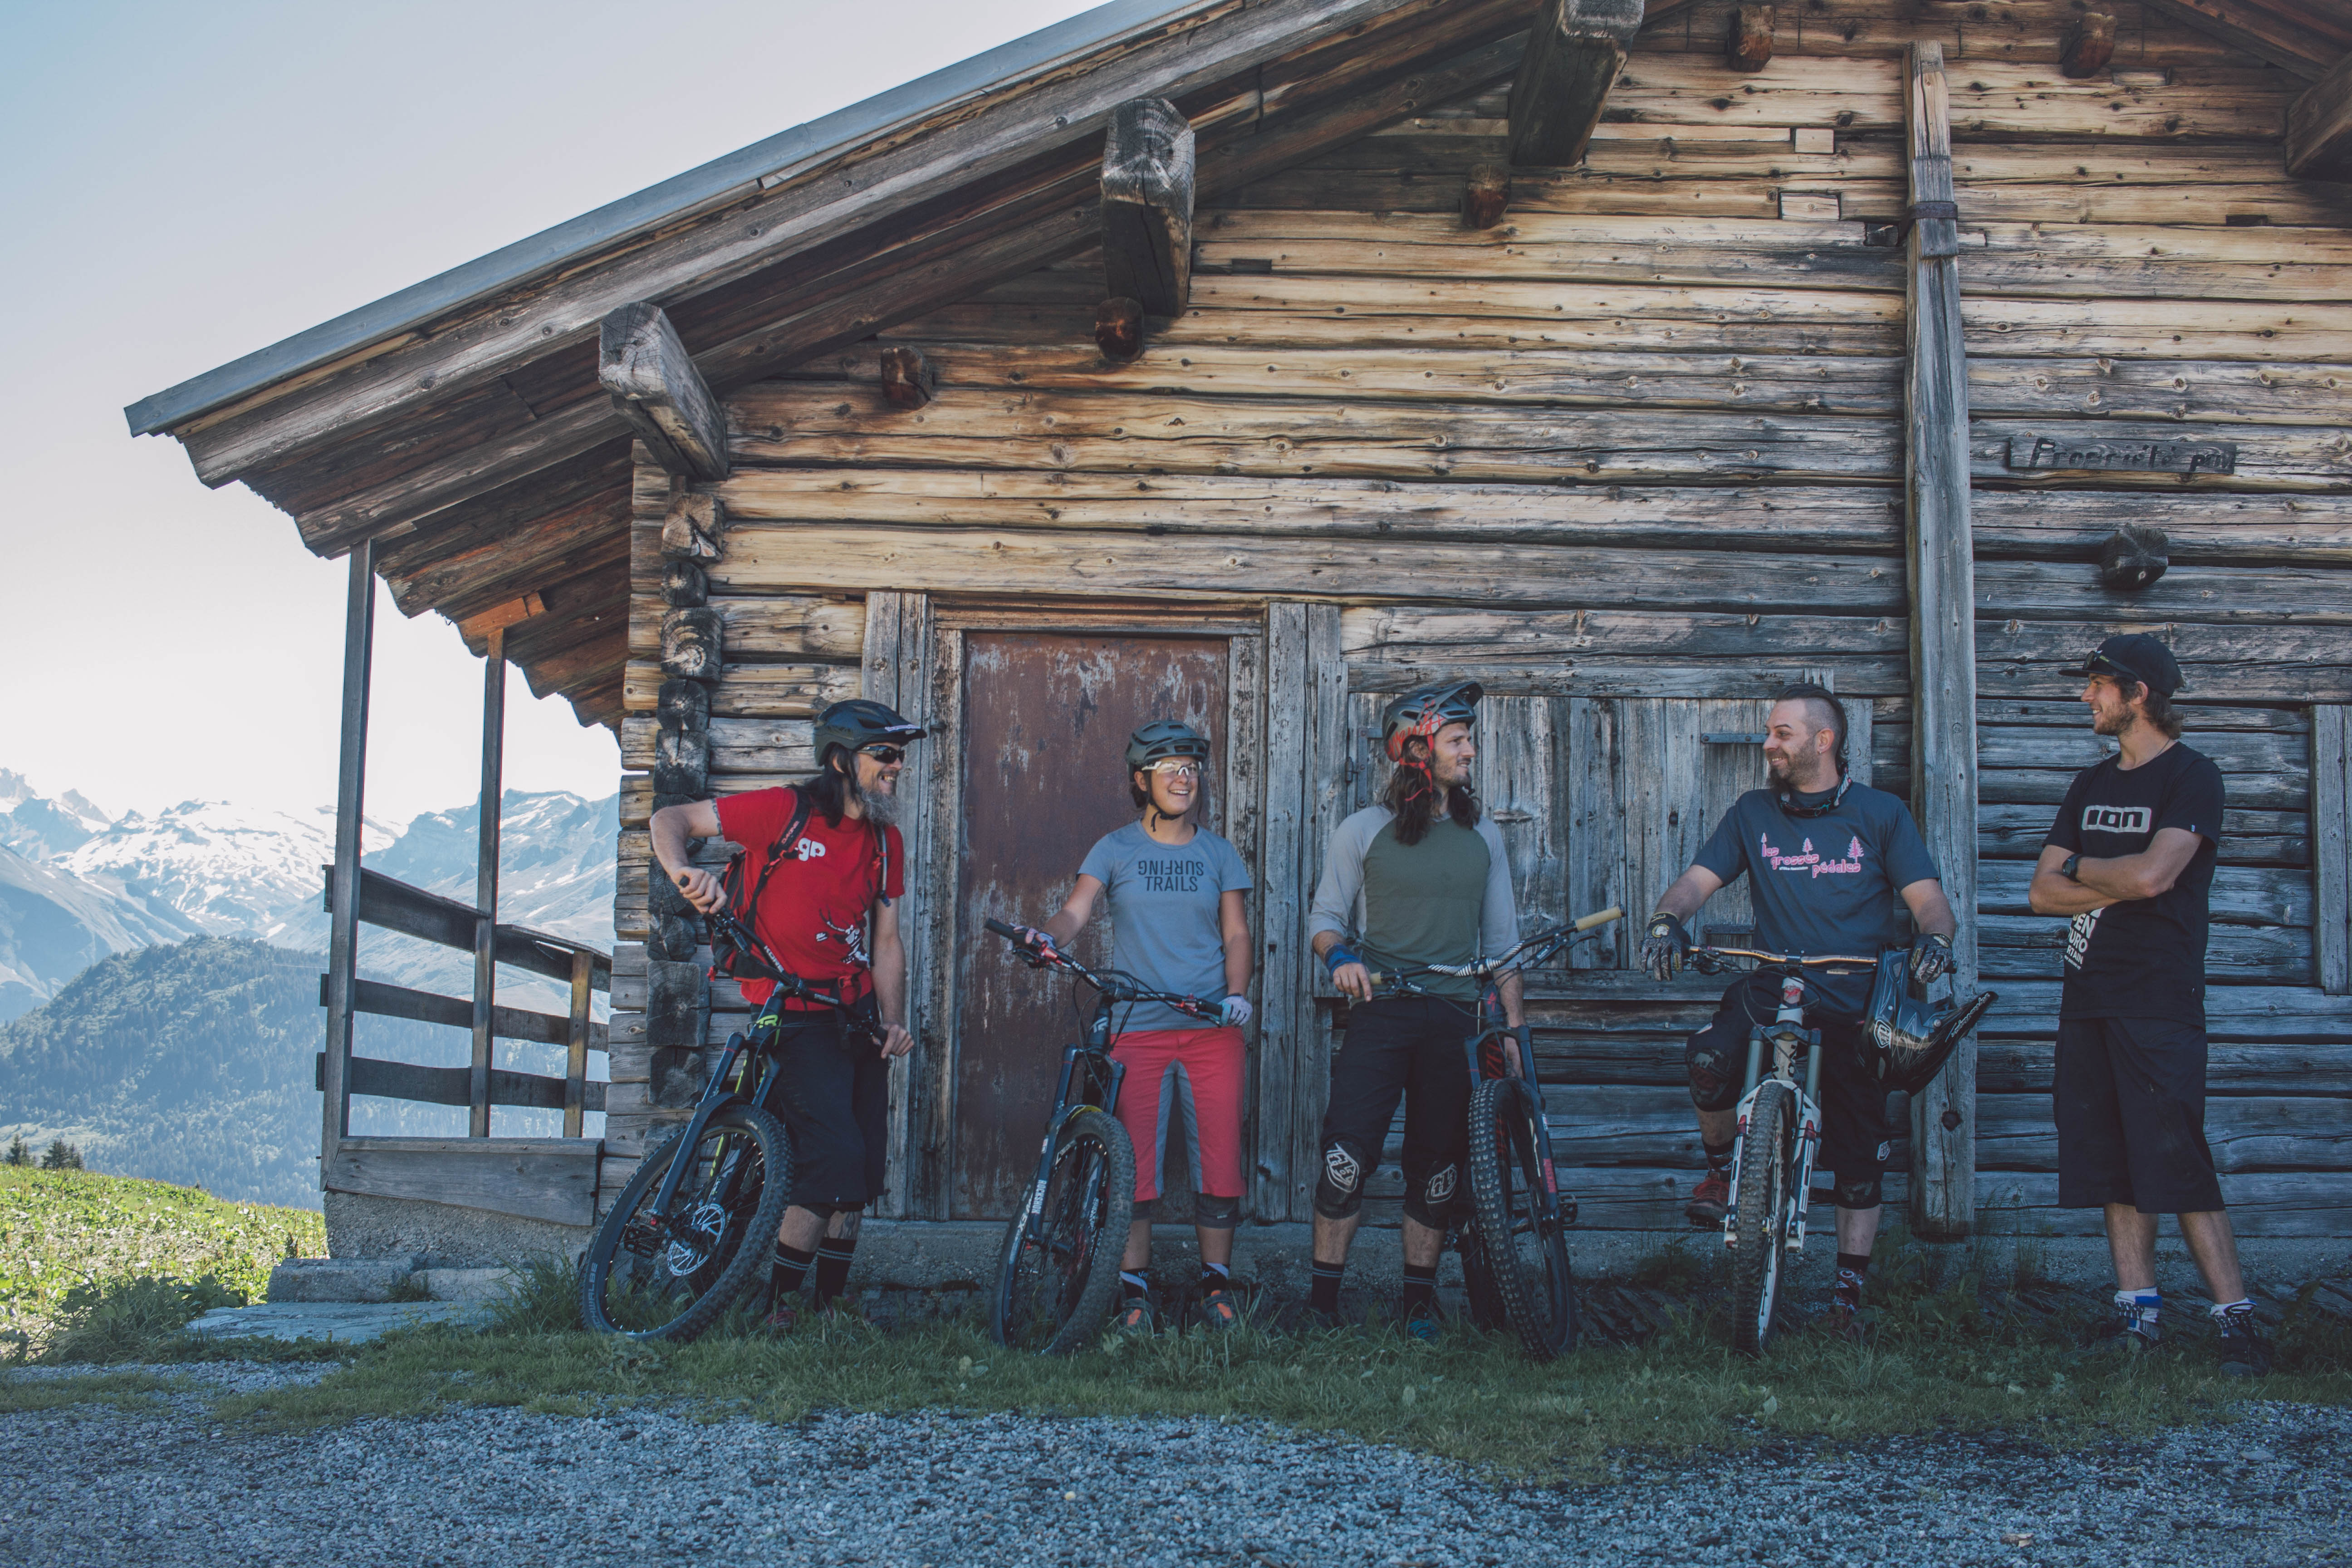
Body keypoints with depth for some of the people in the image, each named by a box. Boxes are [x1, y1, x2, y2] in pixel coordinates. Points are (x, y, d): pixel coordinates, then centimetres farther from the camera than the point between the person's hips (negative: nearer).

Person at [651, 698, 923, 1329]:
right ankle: (778, 1306, -5)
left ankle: (831, 1301, 23)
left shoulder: (884, 843, 10)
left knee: (864, 1165, 8)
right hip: (794, 1014, -7)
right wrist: (683, 869, -28)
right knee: (835, 1158, -17)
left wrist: (893, 1021, -2)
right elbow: (670, 818, -7)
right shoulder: (784, 811, -8)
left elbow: (885, 942, 11)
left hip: (854, 1015, 7)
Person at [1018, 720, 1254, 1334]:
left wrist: (1237, 992, -10)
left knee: (1220, 1161, -2)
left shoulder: (1219, 854, 11)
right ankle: (1134, 1292, 7)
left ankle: (1216, 1286, 12)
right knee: (1135, 1164, -3)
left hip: (1211, 1029, 1)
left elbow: (1236, 932, 8)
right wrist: (1048, 934, -26)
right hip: (1137, 1027, -1)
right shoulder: (1115, 848, 7)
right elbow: (1076, 910, -4)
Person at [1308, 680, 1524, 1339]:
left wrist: (1515, 1025, 8)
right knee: (1348, 1154, -10)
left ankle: (1419, 1295, 16)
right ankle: (1325, 1292, 0)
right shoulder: (1362, 832, 3)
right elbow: (1325, 917, 7)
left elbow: (1501, 939, 14)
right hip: (1379, 1013, -3)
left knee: (1439, 1163, 5)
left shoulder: (1482, 836, 12)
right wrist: (1340, 956, -16)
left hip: (1455, 1018, 3)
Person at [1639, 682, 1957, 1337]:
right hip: (1773, 988, 1)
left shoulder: (1880, 814, 3)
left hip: (1857, 1004, 0)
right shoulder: (1753, 813, 9)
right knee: (1709, 1060, -30)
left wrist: (1935, 937, -25)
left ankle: (1849, 1289, 18)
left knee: (1861, 1158, 2)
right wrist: (1667, 919, -20)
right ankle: (1721, 1164, -1)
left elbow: (1929, 899, -2)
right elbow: (1698, 880, 2)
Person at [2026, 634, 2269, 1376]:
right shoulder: (2092, 783, 17)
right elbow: (2042, 891, 10)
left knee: (2178, 1161, -11)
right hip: (2088, 996, 7)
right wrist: (2116, 887, -6)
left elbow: (2152, 874, -18)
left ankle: (2236, 1316, -6)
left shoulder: (2192, 776, -4)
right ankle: (2138, 1309, 12)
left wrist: (2078, 868, -1)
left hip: (2159, 1001, -7)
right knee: (2112, 1162, 6)